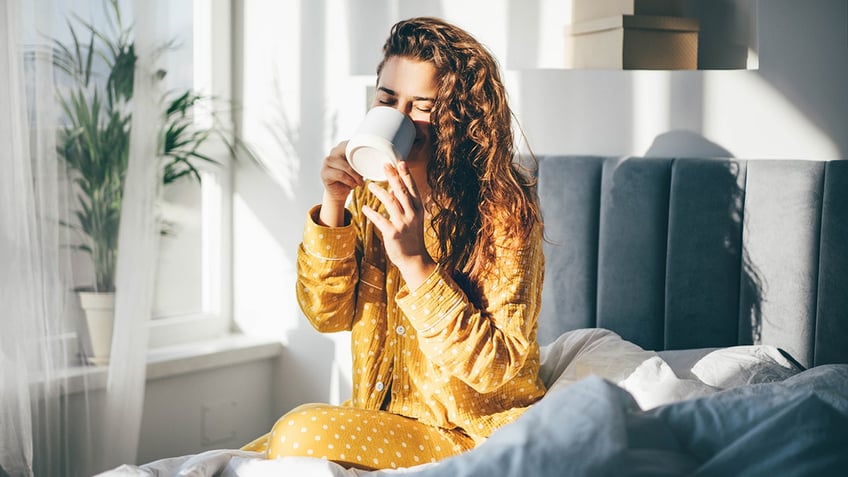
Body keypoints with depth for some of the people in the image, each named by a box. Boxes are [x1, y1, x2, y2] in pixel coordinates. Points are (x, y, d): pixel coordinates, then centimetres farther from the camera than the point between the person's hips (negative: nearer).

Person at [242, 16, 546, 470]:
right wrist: (333, 207, -14)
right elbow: (327, 314, 0)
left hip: (473, 436, -5)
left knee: (300, 434, -23)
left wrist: (415, 262, -31)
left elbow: (495, 366, -21)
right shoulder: (371, 195, 2)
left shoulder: (503, 211, -17)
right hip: (382, 417, 6)